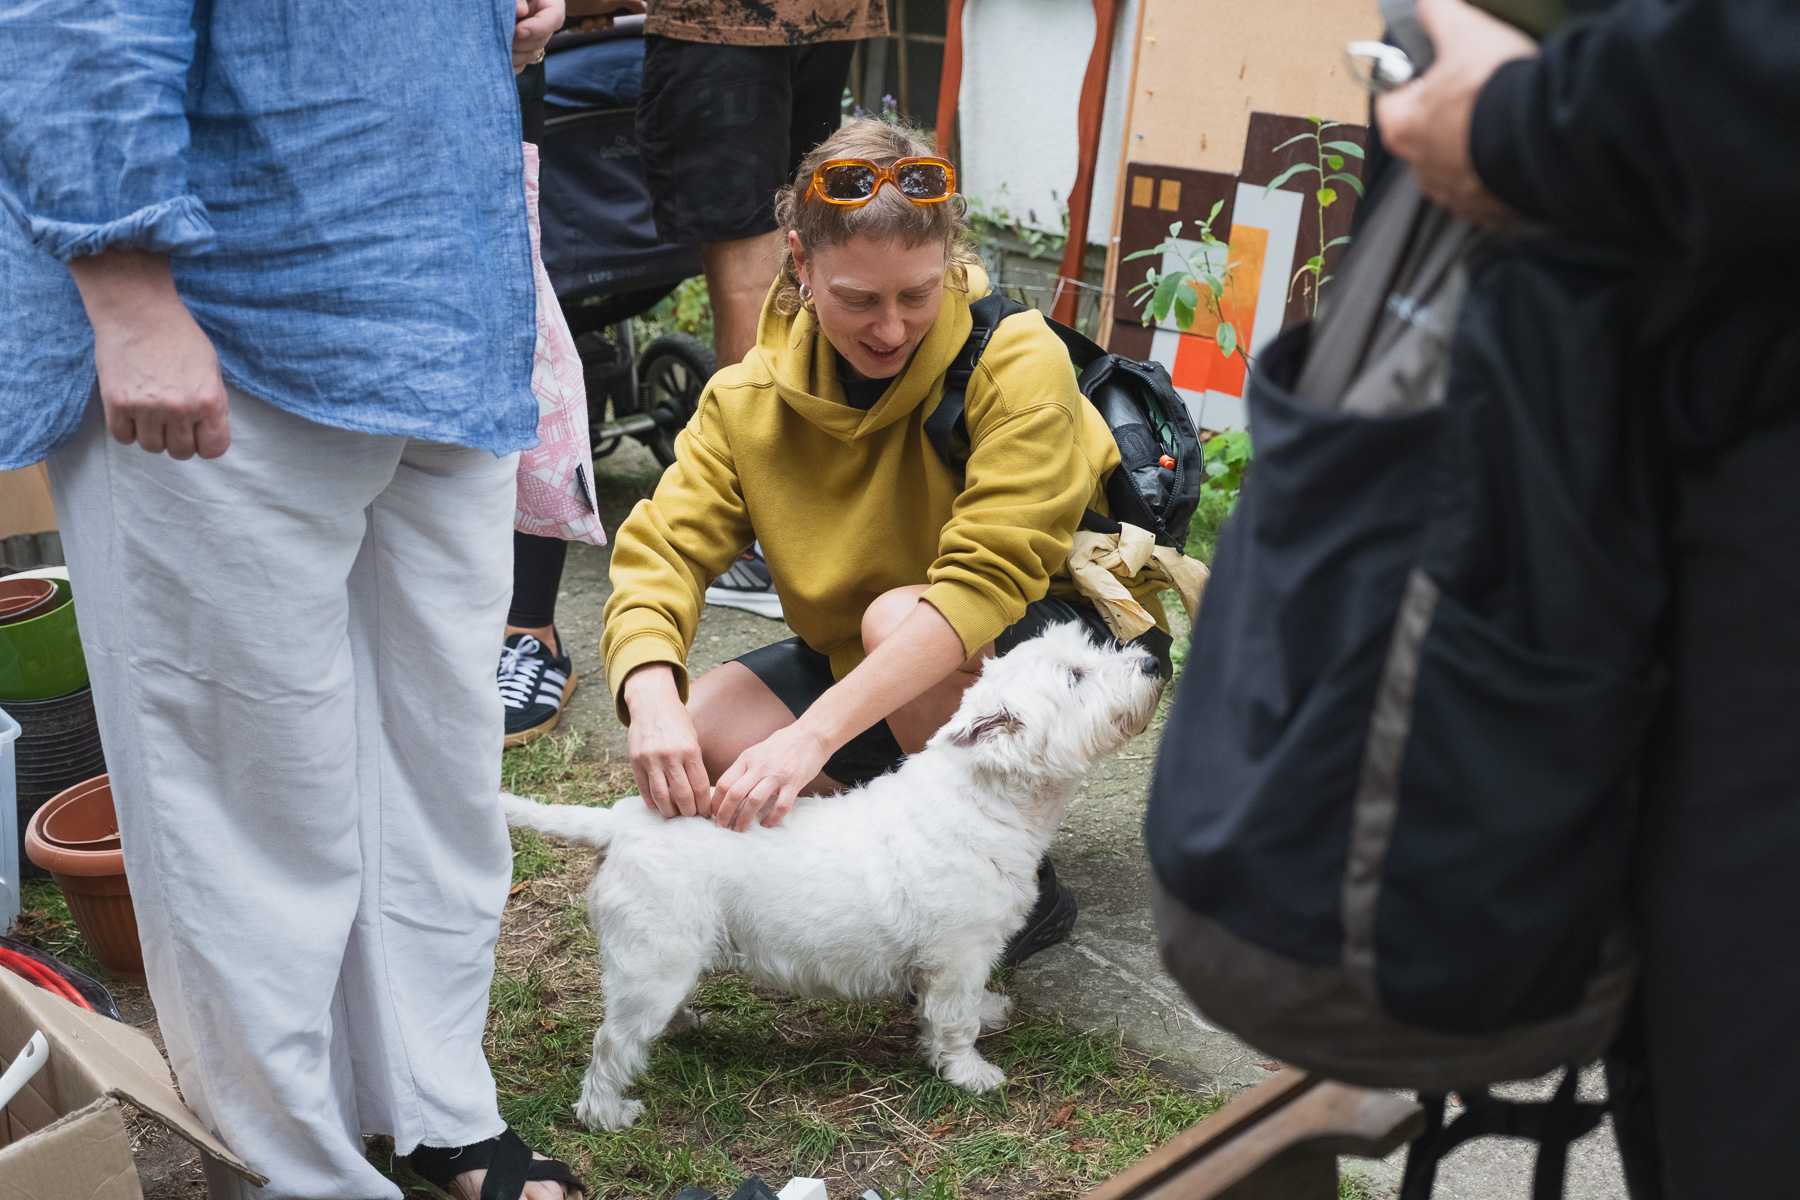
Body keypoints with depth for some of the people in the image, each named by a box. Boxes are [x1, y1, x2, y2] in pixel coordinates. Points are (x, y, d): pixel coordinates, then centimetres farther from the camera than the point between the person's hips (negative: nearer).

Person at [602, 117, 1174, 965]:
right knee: (700, 733, -16)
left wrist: (814, 734, -44)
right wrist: (651, 694, -40)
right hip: (862, 664, 5)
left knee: (894, 616, -35)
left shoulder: (1018, 363, -25)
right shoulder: (750, 399, -10)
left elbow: (985, 579, -35)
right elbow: (664, 545, -17)